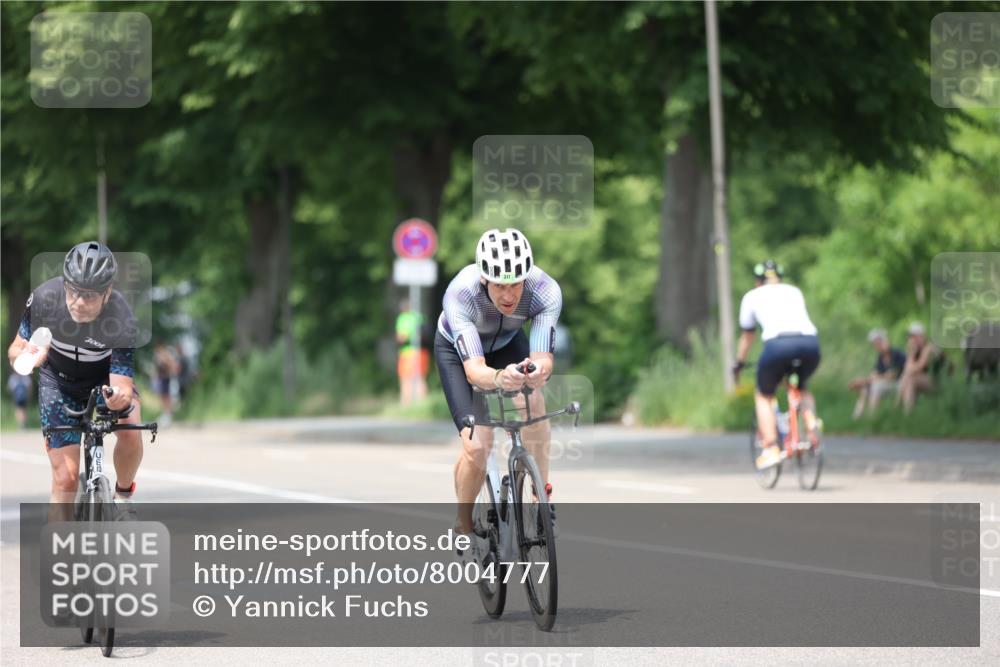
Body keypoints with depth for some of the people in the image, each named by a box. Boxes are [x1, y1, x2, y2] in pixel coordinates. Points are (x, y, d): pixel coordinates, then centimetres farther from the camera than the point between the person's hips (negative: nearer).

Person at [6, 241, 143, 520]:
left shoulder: (121, 318, -34)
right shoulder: (44, 299, -30)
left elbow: (122, 384, -33)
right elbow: (16, 349, -17)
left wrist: (120, 397, -58)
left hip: (106, 376, -1)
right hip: (58, 380, 1)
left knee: (131, 433, -29)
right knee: (66, 476, -8)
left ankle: (123, 495, 1)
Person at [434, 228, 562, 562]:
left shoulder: (546, 291, -35)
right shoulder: (460, 293, -41)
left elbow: (543, 359, -41)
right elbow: (473, 368, -47)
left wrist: (539, 371, -65)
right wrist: (498, 378, -69)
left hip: (508, 343, 2)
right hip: (456, 348, -2)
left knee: (532, 401, -29)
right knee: (477, 446, -17)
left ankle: (541, 493, -11)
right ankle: (464, 525, 8)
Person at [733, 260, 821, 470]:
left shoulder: (752, 297, 24)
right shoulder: (794, 292, 31)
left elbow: (747, 336, 33)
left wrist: (739, 364, 47)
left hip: (778, 343, -3)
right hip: (811, 342, 3)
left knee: (763, 396, 19)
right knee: (802, 387, 32)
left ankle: (771, 450, 7)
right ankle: (811, 428, 8)